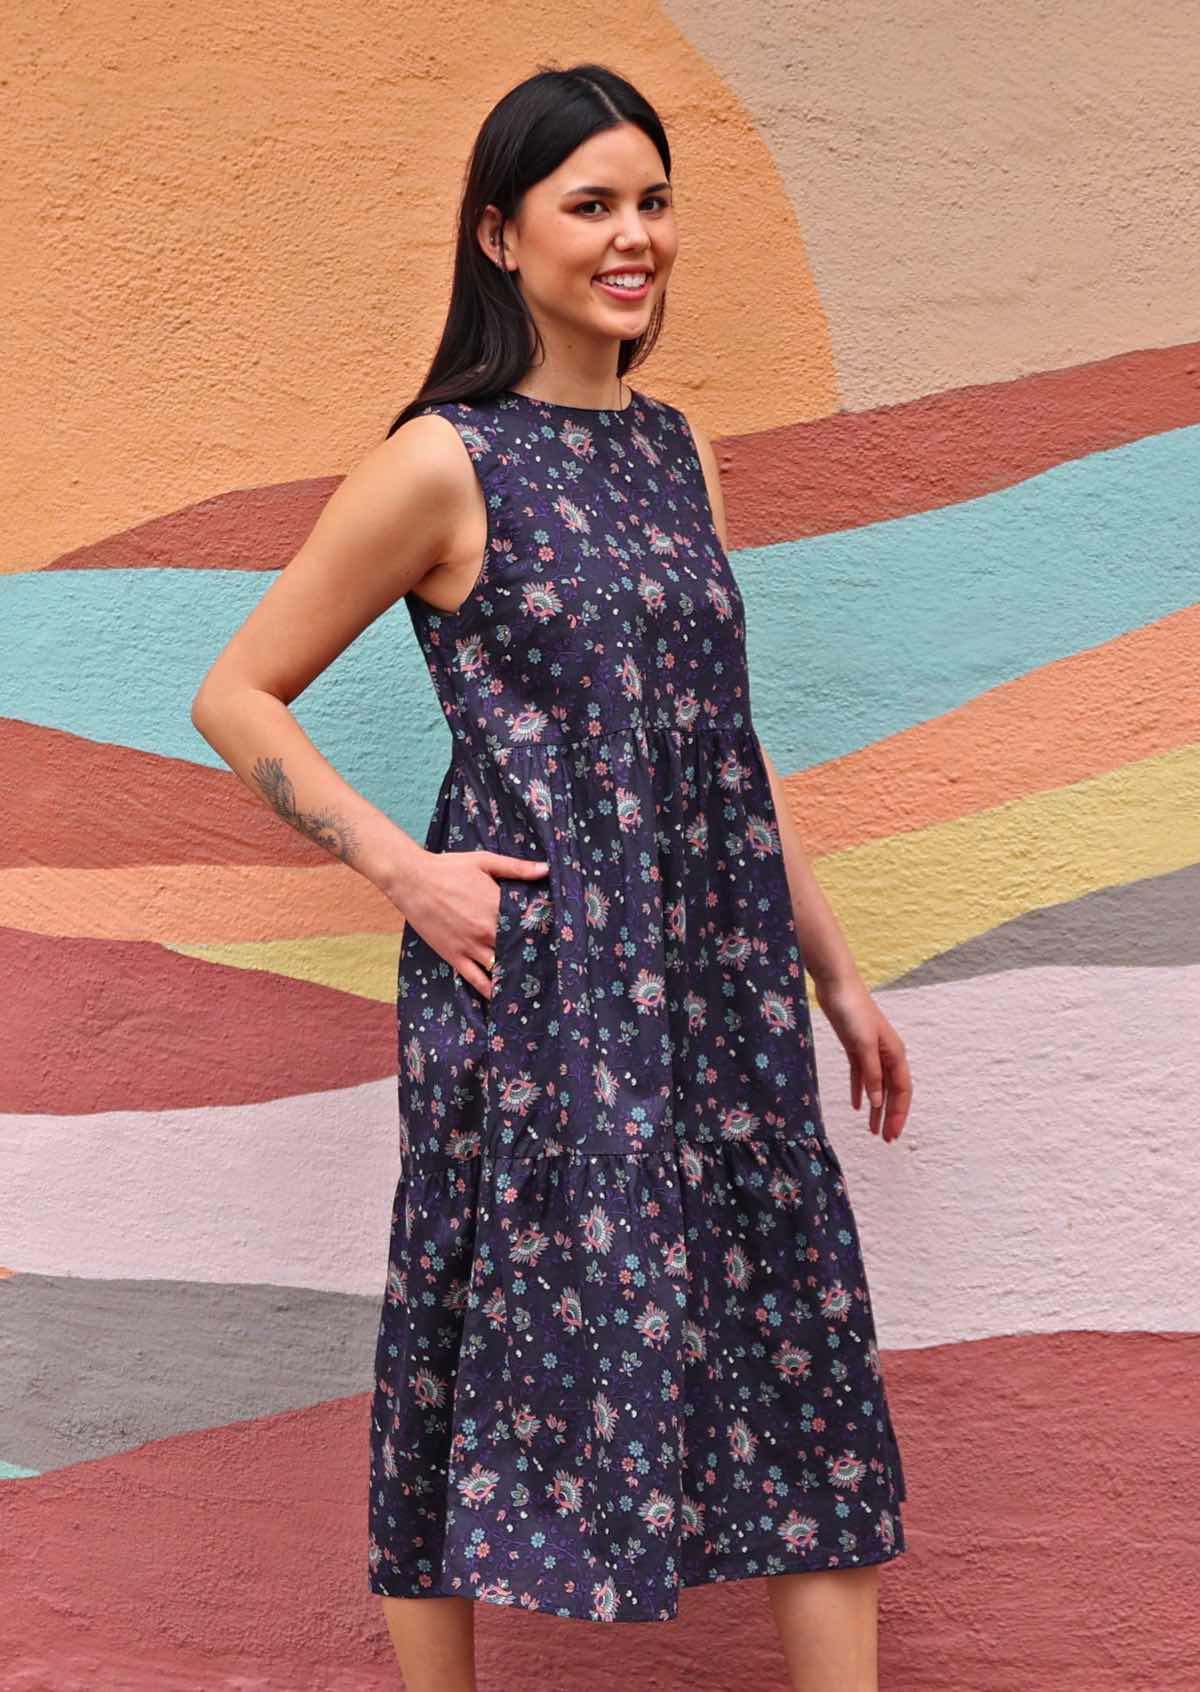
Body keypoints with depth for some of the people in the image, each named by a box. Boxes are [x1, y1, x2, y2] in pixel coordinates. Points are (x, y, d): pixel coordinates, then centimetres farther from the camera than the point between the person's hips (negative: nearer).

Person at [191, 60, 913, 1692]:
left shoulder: (676, 445, 12)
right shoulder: (445, 461, -7)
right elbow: (237, 697, -3)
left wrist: (836, 972, 16)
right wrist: (403, 870, -12)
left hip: (715, 983, 6)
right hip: (531, 978, -6)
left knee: (807, 1350, 8)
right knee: (496, 1357, 4)